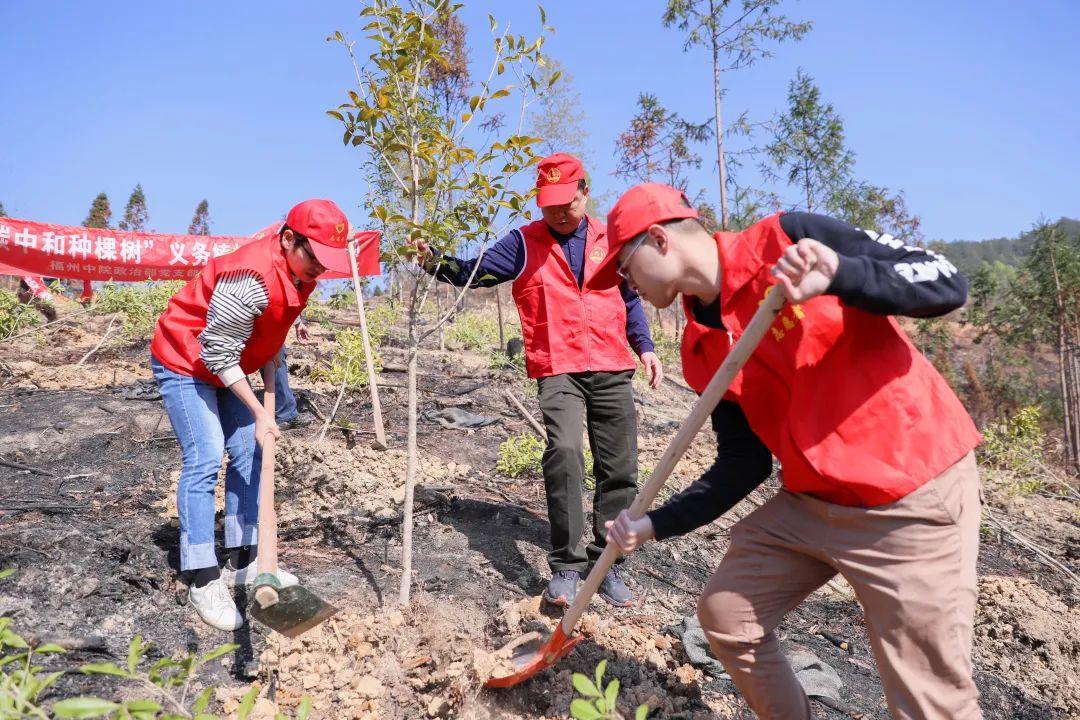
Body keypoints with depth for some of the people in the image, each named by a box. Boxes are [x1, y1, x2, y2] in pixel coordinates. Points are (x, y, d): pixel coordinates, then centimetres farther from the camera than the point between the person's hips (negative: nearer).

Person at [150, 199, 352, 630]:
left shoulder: (299, 272, -7)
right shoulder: (252, 279, -34)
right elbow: (218, 353, -28)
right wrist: (258, 412, -25)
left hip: (224, 365, 9)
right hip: (184, 363, -9)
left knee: (247, 455, 7)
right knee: (204, 461, -13)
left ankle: (243, 562, 18)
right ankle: (204, 583, -4)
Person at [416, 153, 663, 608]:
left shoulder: (609, 239, 12)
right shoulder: (525, 243, 4)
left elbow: (630, 298, 20)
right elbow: (474, 273, -2)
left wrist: (644, 346, 13)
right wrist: (435, 261, -19)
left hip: (612, 370, 4)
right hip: (558, 370, -3)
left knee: (619, 469, 4)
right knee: (564, 453, -24)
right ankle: (567, 566, -10)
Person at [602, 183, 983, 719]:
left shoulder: (787, 240, -14)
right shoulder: (700, 348, 4)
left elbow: (946, 283, -15)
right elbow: (743, 464, 7)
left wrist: (838, 275, -32)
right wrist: (654, 525, 2)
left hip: (912, 496, -6)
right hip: (810, 501, 7)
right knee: (724, 614, 11)